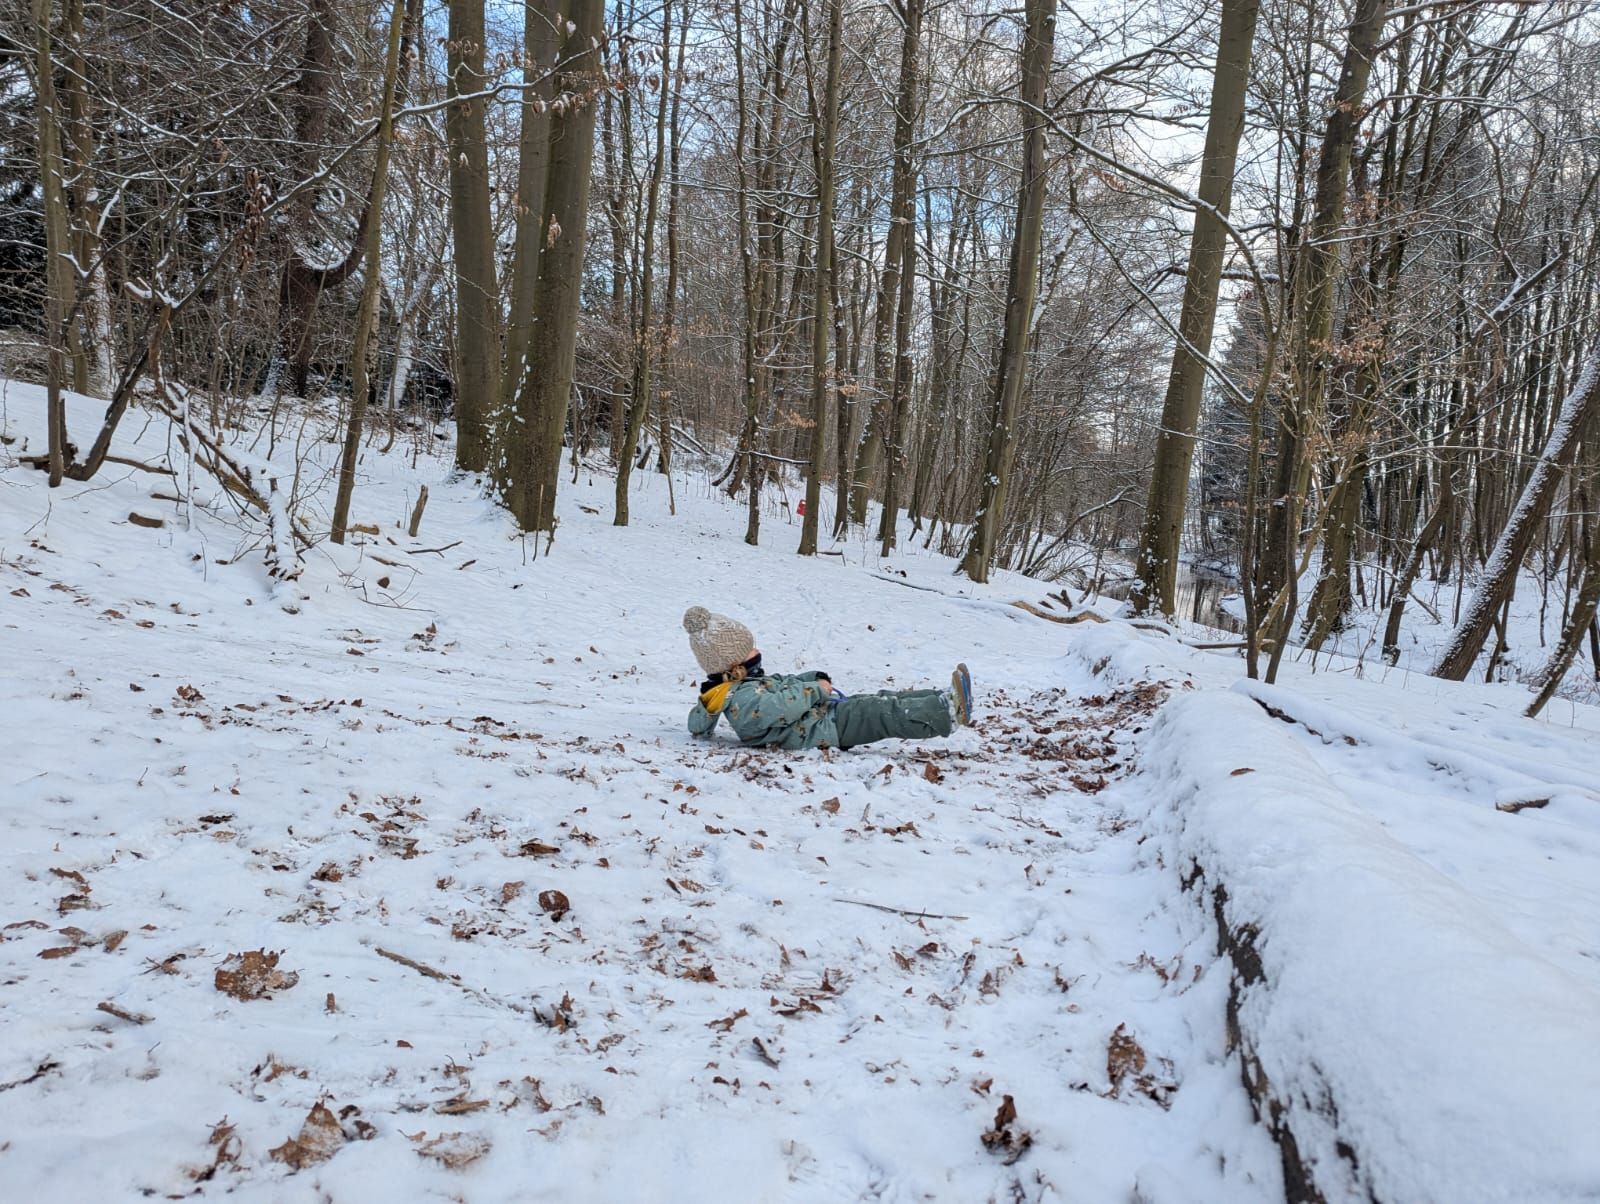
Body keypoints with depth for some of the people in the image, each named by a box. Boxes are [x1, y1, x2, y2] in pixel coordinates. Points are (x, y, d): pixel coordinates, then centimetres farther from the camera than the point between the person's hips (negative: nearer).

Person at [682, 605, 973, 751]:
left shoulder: (740, 683, 15)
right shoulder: (742, 697, -20)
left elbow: (779, 682, 26)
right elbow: (785, 706, -34)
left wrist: (813, 677, 11)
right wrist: (815, 690, -19)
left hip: (822, 712, 11)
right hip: (826, 727, -11)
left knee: (883, 699, 5)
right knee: (884, 714, -19)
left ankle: (945, 702, 3)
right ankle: (948, 711, -21)